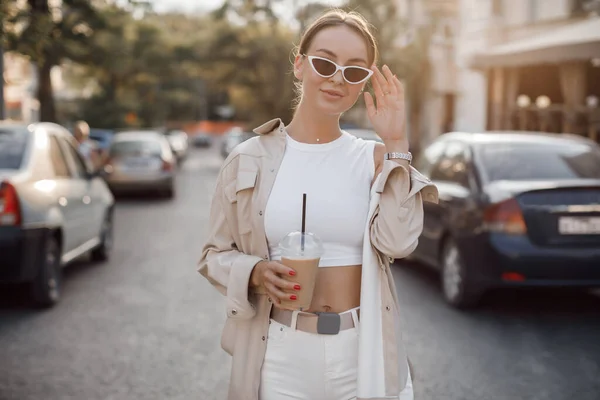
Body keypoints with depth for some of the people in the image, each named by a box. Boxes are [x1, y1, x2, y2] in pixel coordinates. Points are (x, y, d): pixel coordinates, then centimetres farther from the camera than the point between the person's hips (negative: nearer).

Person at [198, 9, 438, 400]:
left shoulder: (374, 159, 1)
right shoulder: (249, 159, -1)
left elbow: (398, 241, -14)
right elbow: (215, 254, 5)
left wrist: (396, 144, -14)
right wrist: (255, 273, -15)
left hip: (363, 351, 1)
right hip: (281, 352, 0)